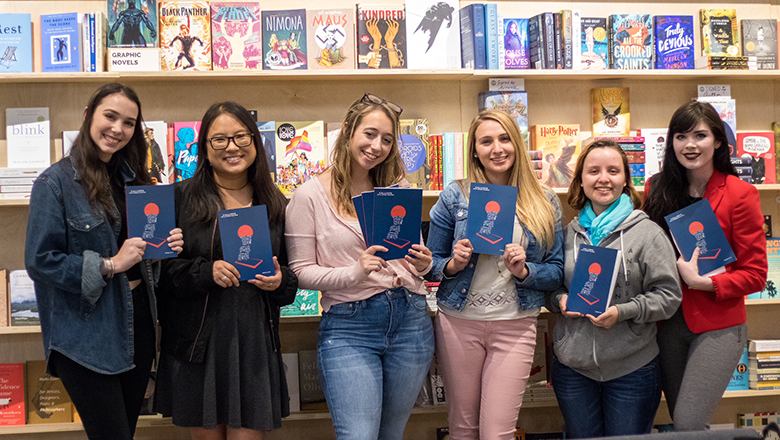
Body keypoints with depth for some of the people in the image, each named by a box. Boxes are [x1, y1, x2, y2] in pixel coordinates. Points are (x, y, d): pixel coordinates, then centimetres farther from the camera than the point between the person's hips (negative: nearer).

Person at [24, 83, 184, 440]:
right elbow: (39, 261, -14)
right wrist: (109, 265, -18)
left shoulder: (131, 179, 12)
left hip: (136, 324, 7)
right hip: (86, 334, -6)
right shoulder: (55, 182, -9)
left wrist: (168, 246, -2)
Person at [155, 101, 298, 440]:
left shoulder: (275, 204, 9)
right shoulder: (182, 197, 1)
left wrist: (281, 281, -6)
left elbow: (294, 275, 16)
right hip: (196, 344, -1)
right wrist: (206, 272, -17)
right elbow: (160, 268, -3)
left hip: (254, 342, 2)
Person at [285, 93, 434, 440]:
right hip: (348, 328, -4)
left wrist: (423, 263, -5)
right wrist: (354, 272, -21)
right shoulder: (310, 195, -4)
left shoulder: (398, 189, 10)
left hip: (410, 321, 4)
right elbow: (300, 272, -6)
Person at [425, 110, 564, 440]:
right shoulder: (455, 196, 2)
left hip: (515, 326, 0)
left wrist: (523, 271, -14)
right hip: (459, 322, 1)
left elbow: (556, 272, 5)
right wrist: (454, 264, -14)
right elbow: (431, 264, 7)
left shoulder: (544, 202, 4)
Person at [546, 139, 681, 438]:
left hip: (632, 370, -3)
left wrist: (623, 312, -20)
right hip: (572, 368, 3)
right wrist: (560, 300, -5)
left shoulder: (648, 233, -5)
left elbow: (668, 295, -8)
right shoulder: (569, 233, 6)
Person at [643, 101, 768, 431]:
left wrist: (701, 282, -18)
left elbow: (755, 275, -7)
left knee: (688, 424, -13)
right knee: (679, 419, 12)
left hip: (718, 327, -4)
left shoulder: (739, 194, -8)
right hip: (669, 325, 4)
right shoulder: (657, 189, 4)